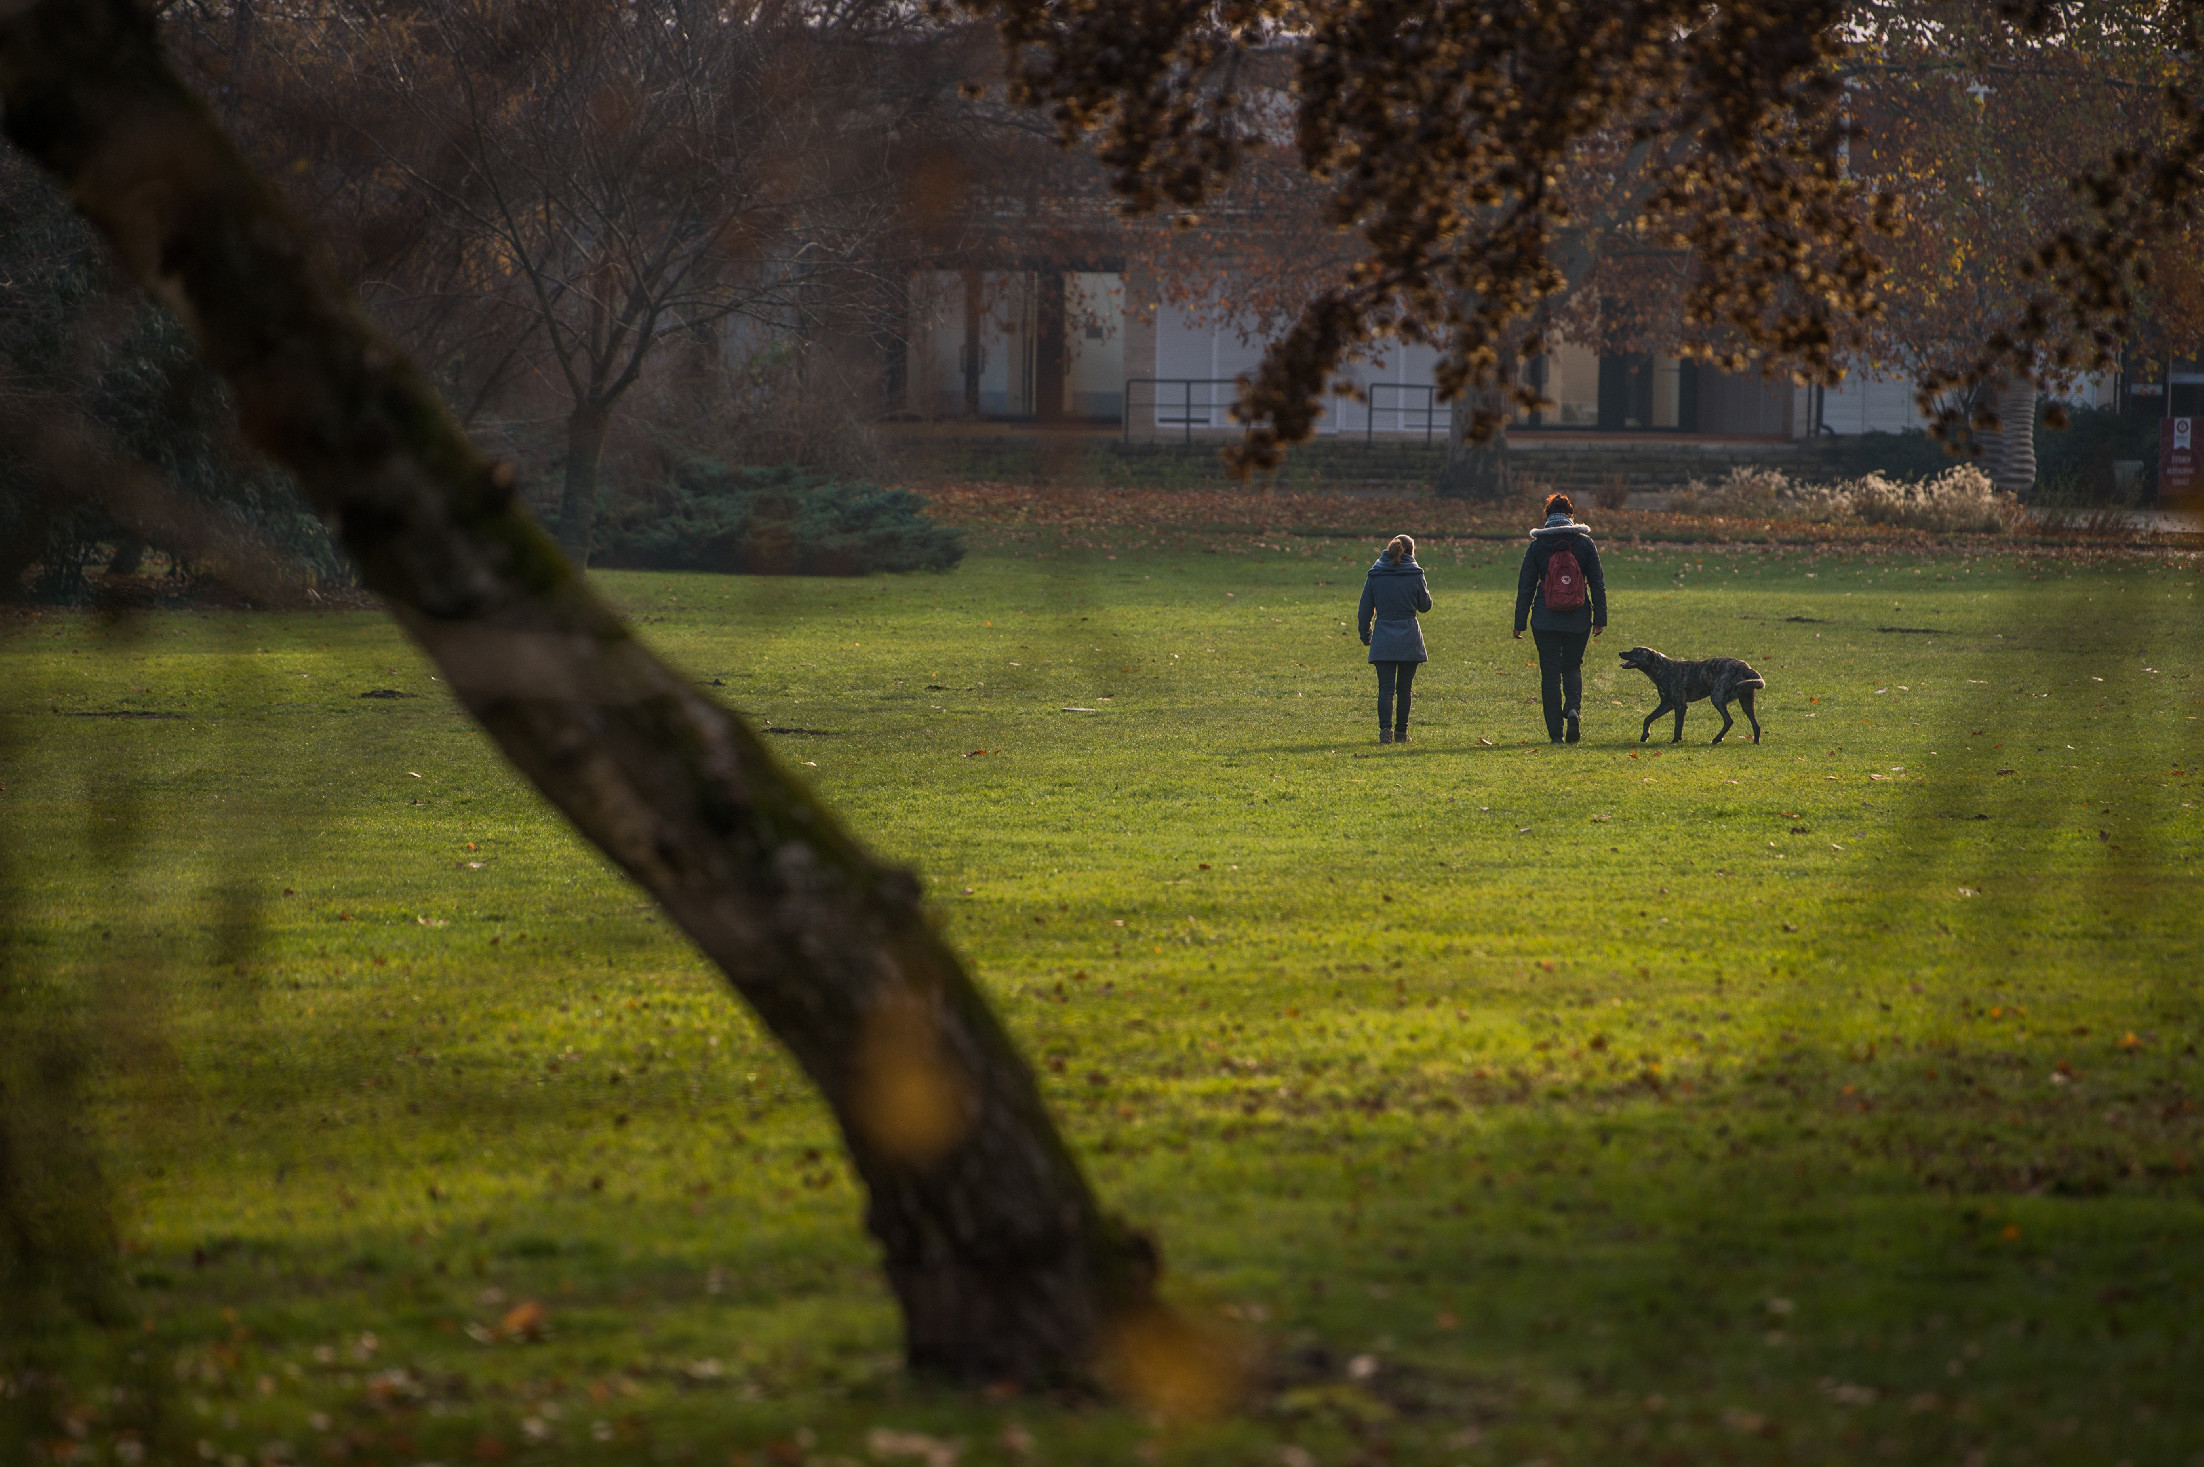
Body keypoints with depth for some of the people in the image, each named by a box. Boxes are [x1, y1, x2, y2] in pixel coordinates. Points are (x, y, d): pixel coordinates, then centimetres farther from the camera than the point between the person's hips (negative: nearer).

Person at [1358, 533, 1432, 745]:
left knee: (1386, 687, -2)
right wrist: (1426, 590, 27)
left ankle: (1385, 728, -20)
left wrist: (1365, 636, 19)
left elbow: (1365, 610, 6)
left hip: (1383, 639, 0)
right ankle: (1401, 732, 14)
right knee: (1404, 688, 11)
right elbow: (1425, 605, 7)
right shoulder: (1415, 574, -3)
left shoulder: (1374, 576, 2)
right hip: (1409, 639, 0)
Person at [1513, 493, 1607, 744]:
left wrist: (1520, 622, 5)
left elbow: (1525, 587, 0)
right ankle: (1573, 709, -11)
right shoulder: (1585, 543, -1)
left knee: (1550, 673, 5)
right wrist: (1600, 618, 6)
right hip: (1578, 620, 1)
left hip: (1545, 620, -1)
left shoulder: (1537, 546, -2)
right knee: (1572, 667, 17)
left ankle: (1556, 732, 2)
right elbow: (1597, 584, 0)